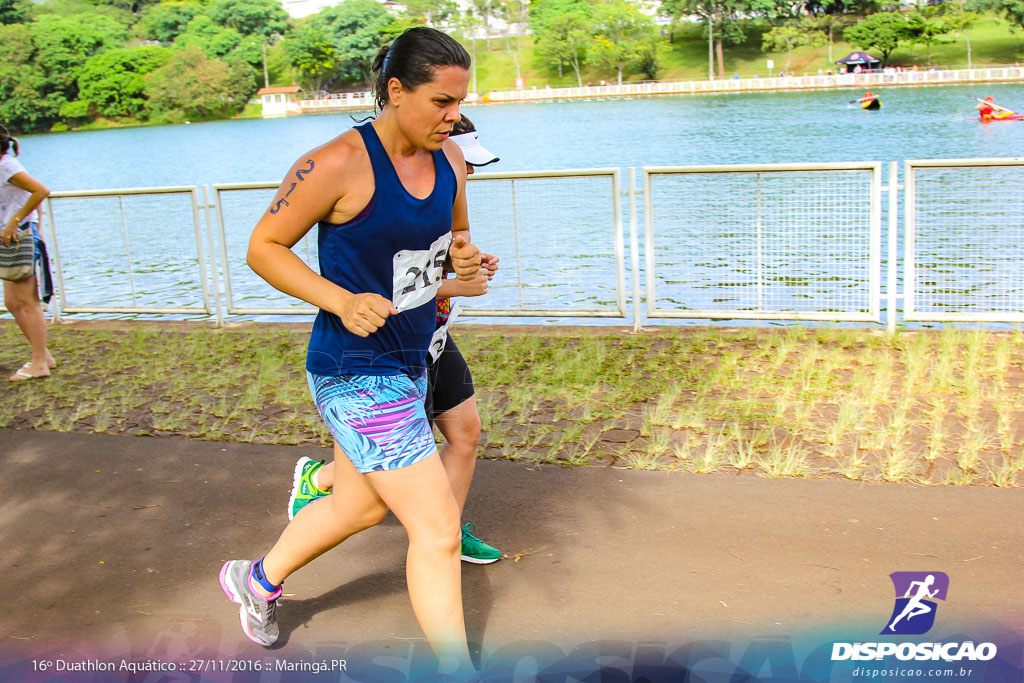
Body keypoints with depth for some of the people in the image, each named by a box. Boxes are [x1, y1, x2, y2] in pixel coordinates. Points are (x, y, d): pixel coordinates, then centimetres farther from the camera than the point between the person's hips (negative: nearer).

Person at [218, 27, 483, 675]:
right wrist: (343, 301, -26)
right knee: (437, 530, -6)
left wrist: (466, 256, -5)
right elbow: (263, 247, -12)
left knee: (359, 506, 26)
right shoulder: (337, 165, -21)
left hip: (408, 363, 9)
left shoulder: (450, 160, 1)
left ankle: (258, 579, 52)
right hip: (357, 373, -9)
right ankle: (456, 670, 13)